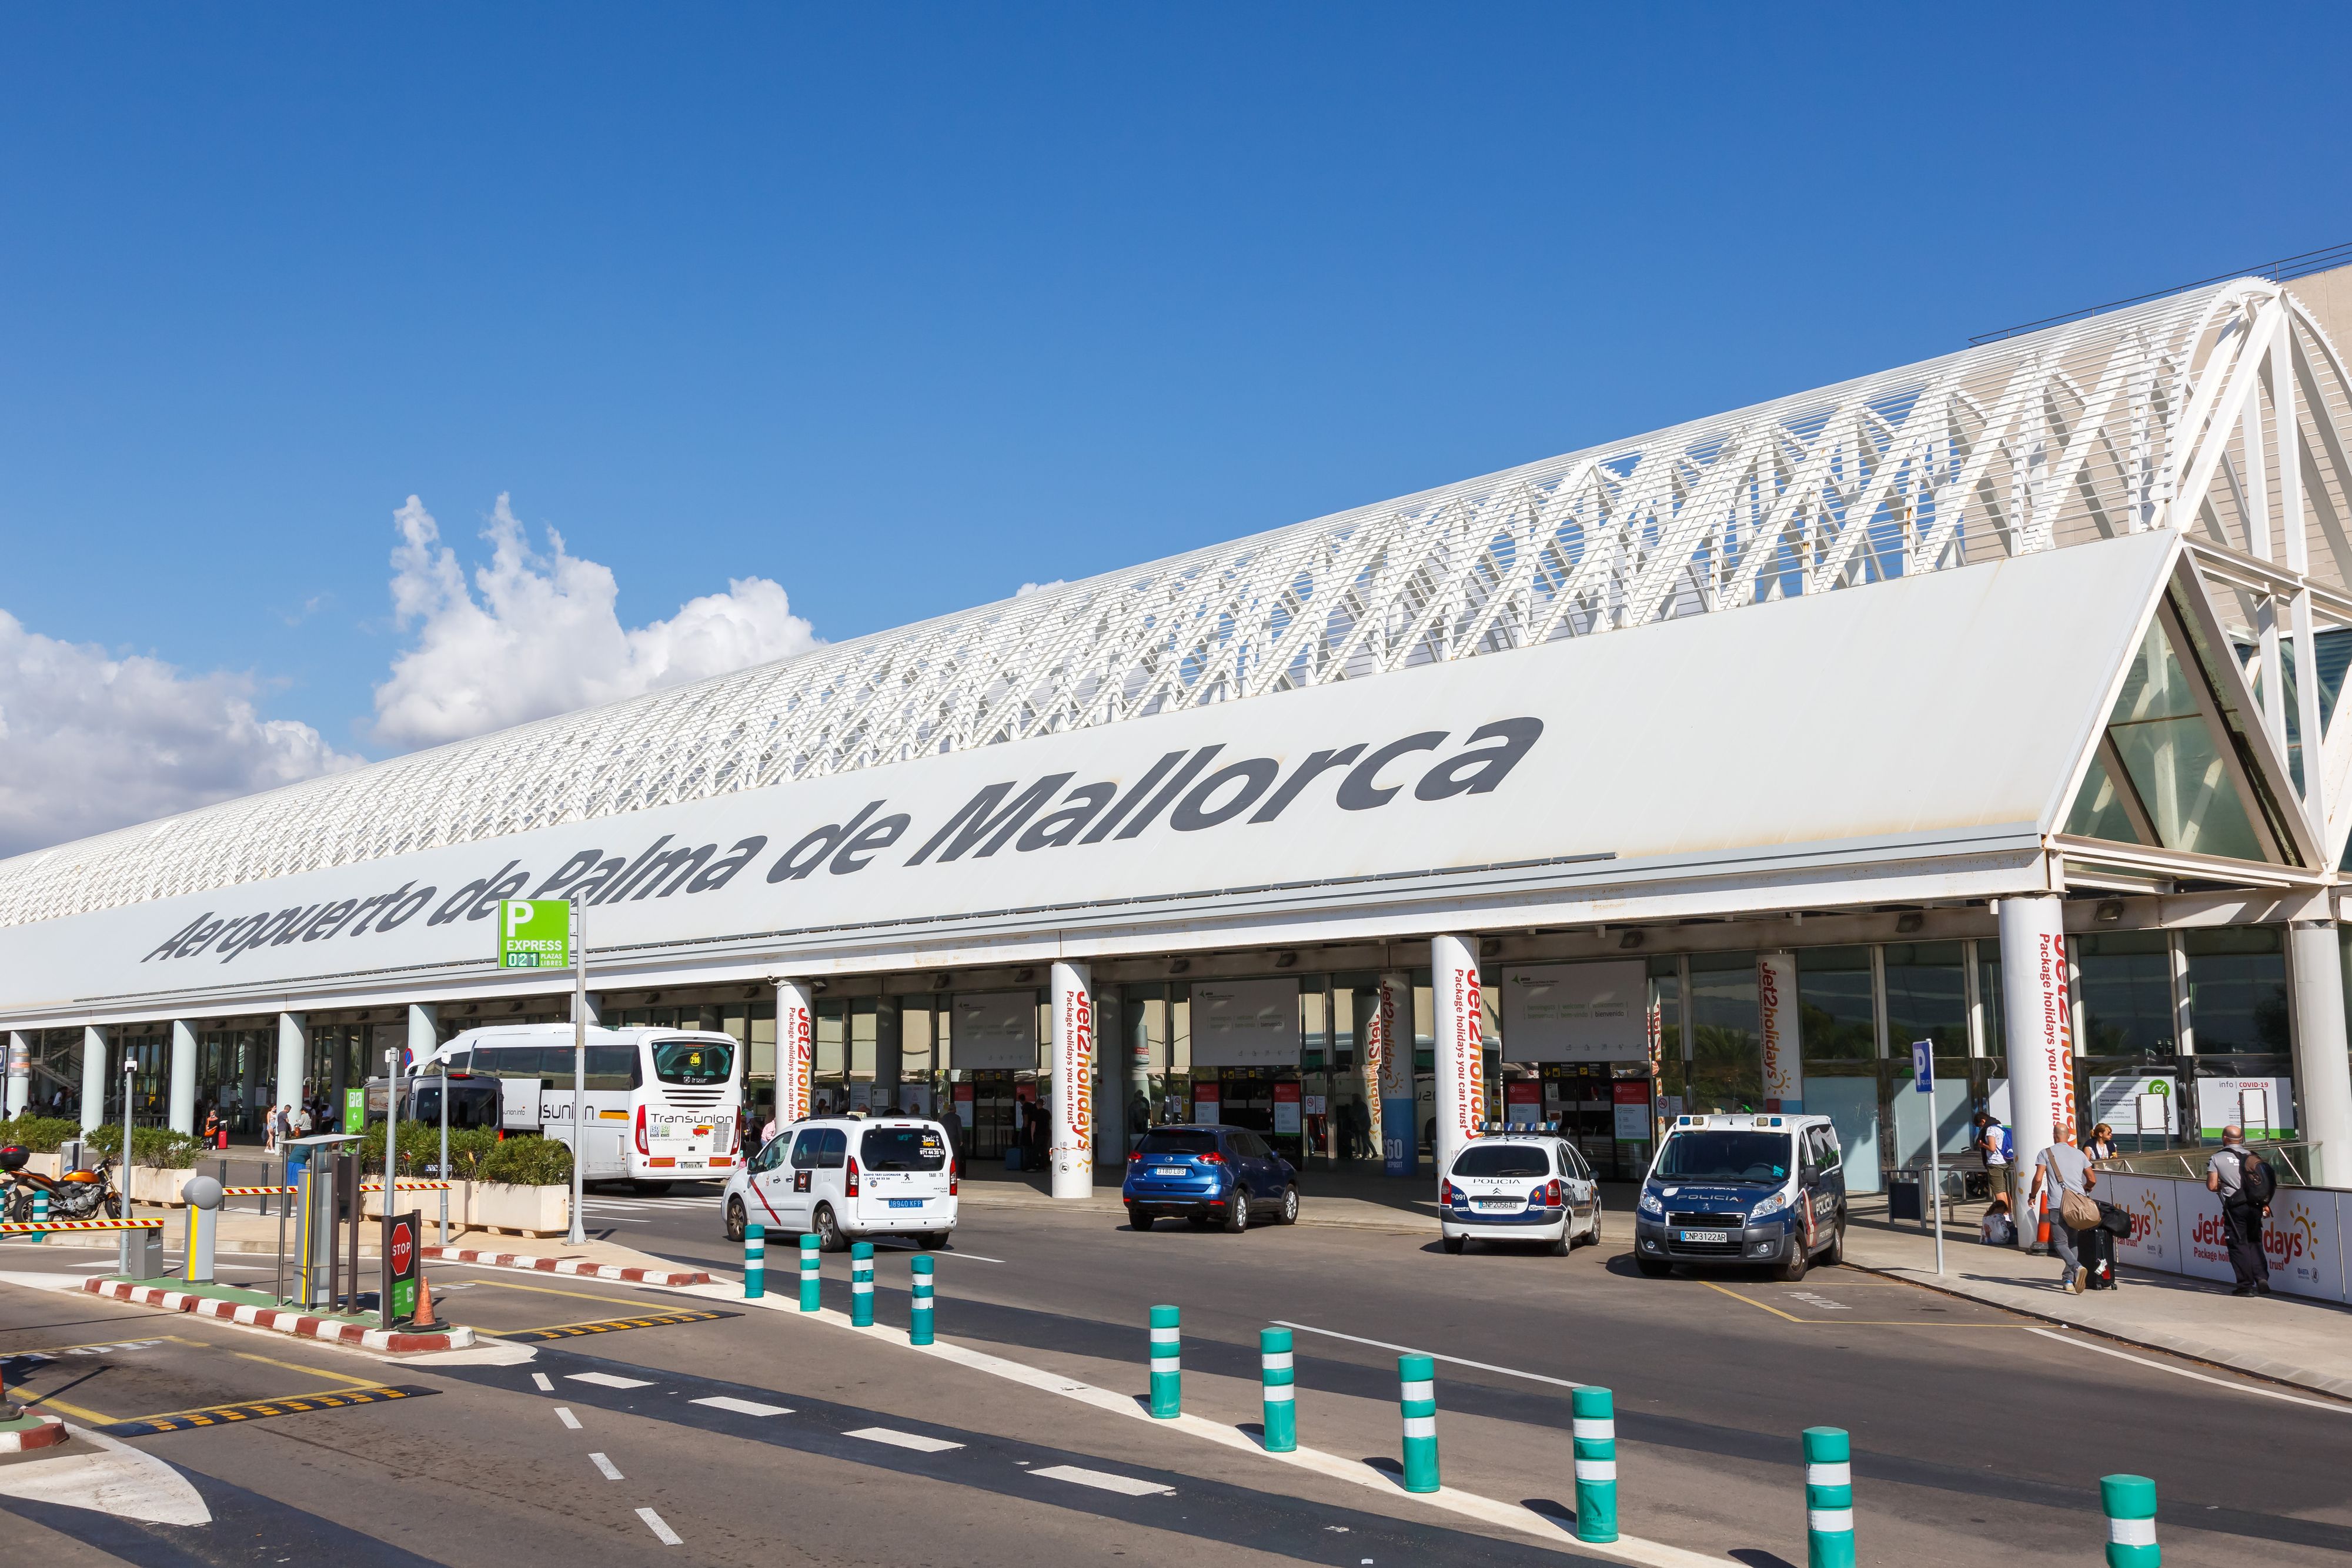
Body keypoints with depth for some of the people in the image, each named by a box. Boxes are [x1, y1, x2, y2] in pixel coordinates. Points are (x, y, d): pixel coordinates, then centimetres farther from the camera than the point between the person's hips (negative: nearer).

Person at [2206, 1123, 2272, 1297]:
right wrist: (2265, 1204, 12)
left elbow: (2212, 1186, -7)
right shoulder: (2252, 1156, 7)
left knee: (2239, 1245, 2)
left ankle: (2246, 1285, 1)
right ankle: (2262, 1279, 6)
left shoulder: (2217, 1158, -2)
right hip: (2255, 1206, 4)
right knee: (2255, 1242, 17)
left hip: (2235, 1207, -4)